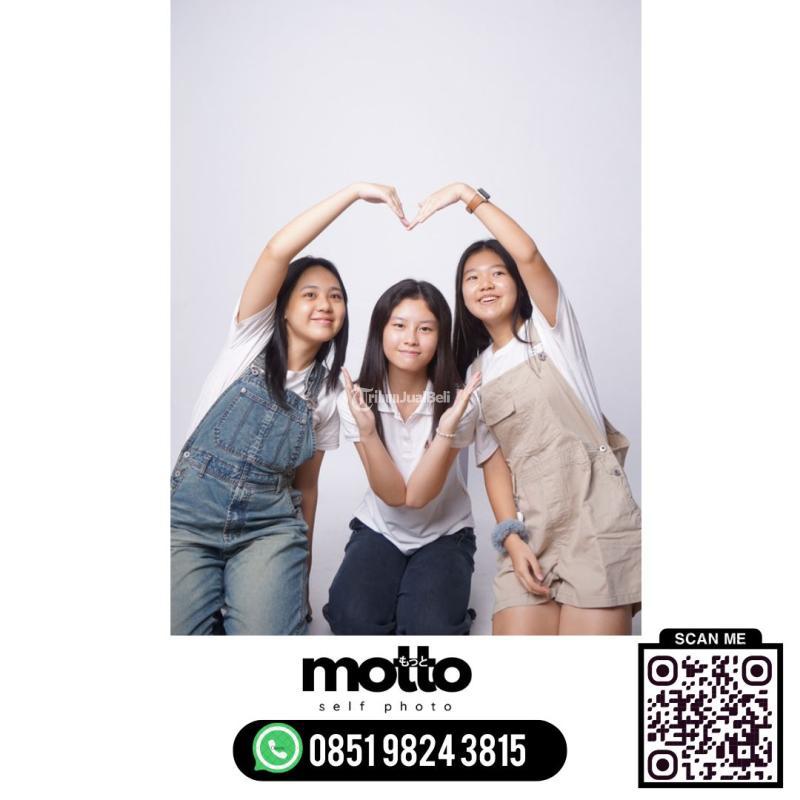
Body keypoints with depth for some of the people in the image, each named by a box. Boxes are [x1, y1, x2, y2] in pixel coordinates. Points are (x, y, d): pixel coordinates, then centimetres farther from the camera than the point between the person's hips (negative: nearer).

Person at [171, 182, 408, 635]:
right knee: (181, 628, -15)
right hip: (191, 512, -2)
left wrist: (303, 559, 12)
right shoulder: (253, 339, 0)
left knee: (266, 644, -17)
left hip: (268, 523, 2)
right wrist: (355, 191, -17)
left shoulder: (328, 394, 9)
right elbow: (277, 251, -15)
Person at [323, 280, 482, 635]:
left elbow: (418, 495, -22)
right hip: (379, 529, 1)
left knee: (428, 628, -27)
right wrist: (367, 429, -35)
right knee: (353, 620, -26)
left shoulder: (459, 402, -18)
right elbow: (393, 495, -19)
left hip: (444, 534, -1)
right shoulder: (356, 400, -14)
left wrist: (446, 428, -36)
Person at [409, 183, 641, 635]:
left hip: (595, 511, -3)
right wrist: (511, 536, -6)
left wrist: (466, 193, -7)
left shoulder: (549, 327, 7)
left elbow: (528, 254, -13)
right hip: (529, 525, 4)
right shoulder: (474, 373, 16)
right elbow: (495, 462, 8)